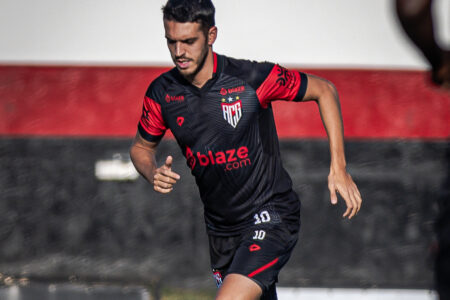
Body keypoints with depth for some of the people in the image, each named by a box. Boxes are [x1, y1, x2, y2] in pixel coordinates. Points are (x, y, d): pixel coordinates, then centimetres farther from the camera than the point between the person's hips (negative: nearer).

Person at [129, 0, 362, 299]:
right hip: (220, 227, 6)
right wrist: (154, 173, -11)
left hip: (270, 216, -6)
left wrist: (338, 168, -9)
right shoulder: (161, 93, -5)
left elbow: (324, 90, -4)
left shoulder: (253, 78, -17)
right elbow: (142, 147, 13)